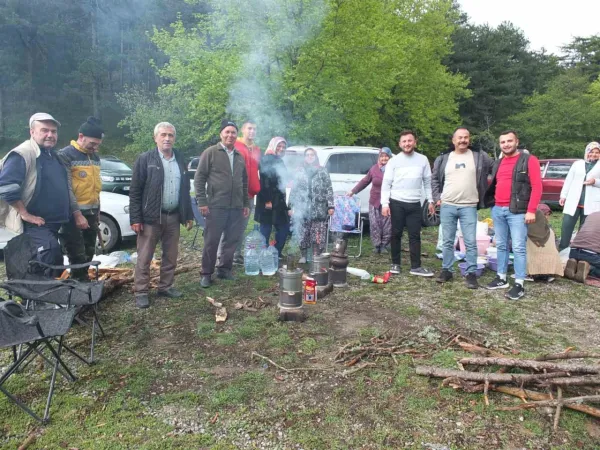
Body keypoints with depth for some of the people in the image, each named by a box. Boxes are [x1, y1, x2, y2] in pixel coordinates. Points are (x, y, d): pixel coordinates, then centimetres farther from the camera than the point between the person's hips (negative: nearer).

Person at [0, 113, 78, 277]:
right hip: (35, 224, -9)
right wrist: (25, 213, -21)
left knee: (54, 263, 14)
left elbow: (65, 188, 22)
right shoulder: (22, 155, -14)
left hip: (53, 223, 9)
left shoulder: (53, 156, 16)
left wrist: (76, 212, 16)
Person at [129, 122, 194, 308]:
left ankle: (165, 287, 26)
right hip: (151, 216, -5)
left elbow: (185, 189, 14)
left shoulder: (180, 160, 10)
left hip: (173, 216, 5)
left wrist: (188, 215, 10)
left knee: (171, 255, 12)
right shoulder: (145, 159, -5)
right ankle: (140, 292, 12)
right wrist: (135, 218, -12)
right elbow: (135, 191, -7)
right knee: (144, 257, 2)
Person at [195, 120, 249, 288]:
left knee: (232, 240, 9)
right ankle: (206, 274, 13)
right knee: (211, 241, 1)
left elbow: (244, 182, 20)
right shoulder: (210, 153, -1)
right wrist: (202, 202, -10)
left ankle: (224, 269, 24)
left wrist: (246, 203, 14)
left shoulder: (240, 156, 15)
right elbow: (199, 178, -3)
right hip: (216, 206, -5)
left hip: (236, 207, 5)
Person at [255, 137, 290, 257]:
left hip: (279, 201, 9)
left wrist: (285, 204, 20)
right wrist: (267, 200, -23)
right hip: (268, 201, -9)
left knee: (284, 228, 7)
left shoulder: (279, 161, 20)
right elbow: (264, 181, -17)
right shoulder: (267, 159, -7)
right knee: (266, 229, -4)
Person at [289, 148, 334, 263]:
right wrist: (291, 206, 3)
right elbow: (293, 190, 9)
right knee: (302, 235, 5)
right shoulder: (300, 172, 10)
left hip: (319, 209, -1)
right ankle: (303, 256, 19)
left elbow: (329, 189, 3)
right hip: (302, 209, 1)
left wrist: (330, 206, -5)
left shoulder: (322, 171, 6)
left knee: (318, 235, -3)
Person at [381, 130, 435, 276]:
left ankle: (416, 266, 8)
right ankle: (395, 264, 17)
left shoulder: (423, 160, 5)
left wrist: (430, 200, 6)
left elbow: (427, 181, 11)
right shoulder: (394, 161, -2)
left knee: (415, 235, 4)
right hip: (397, 203, -2)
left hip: (415, 204, 2)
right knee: (396, 234, 7)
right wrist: (385, 203, -12)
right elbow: (386, 183, -4)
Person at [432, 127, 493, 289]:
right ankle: (447, 270, 20)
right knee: (447, 241, 8)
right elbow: (435, 179, 14)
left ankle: (471, 273, 9)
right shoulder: (443, 158, 7)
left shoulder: (479, 156, 3)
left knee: (471, 242, -2)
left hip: (469, 207, -1)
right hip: (447, 206, 2)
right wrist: (437, 197, 4)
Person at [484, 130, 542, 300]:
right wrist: (492, 205, 10)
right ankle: (501, 278, 21)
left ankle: (519, 284, -2)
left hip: (517, 211, -6)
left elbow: (537, 186, -9)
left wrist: (531, 210, -16)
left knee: (519, 247, -6)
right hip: (497, 210, 6)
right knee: (501, 246, 12)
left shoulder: (529, 160, -3)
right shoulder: (498, 163, 16)